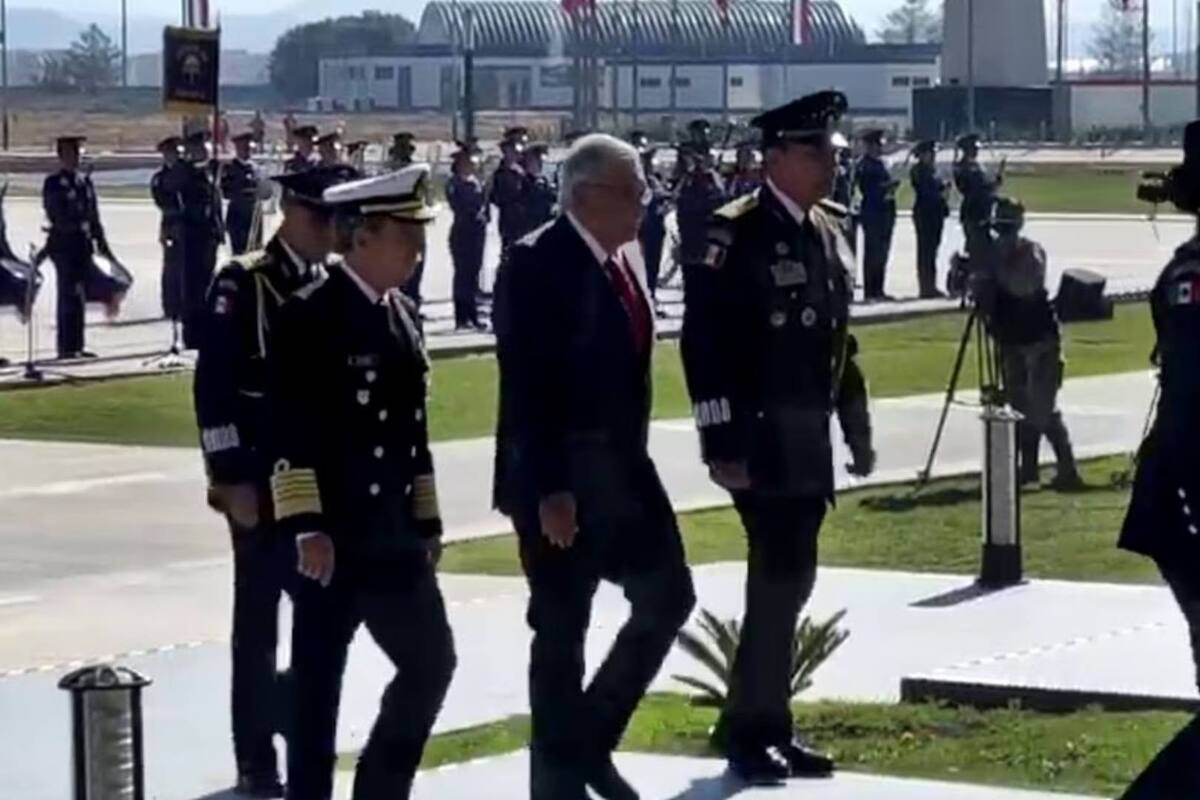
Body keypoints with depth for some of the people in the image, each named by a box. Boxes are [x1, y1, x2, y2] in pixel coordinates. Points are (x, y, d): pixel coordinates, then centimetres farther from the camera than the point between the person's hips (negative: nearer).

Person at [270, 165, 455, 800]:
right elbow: (289, 432, -17)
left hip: (395, 538, 8)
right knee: (317, 685, 0)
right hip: (331, 539, -8)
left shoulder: (403, 316, 13)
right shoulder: (309, 316, -12)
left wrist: (428, 523, 17)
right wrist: (306, 527, -21)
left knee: (431, 663, 8)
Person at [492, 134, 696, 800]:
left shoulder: (617, 258, 10)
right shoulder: (536, 264, -15)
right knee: (561, 632, 0)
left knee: (668, 598, 10)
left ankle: (591, 742, 23)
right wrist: (549, 490, -23)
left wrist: (630, 462, 14)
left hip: (623, 471, 8)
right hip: (559, 482, -8)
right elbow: (526, 387, -20)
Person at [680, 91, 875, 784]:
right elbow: (705, 346, -16)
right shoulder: (735, 234, -13)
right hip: (761, 439, -8)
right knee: (779, 578, -8)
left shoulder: (830, 231, 12)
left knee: (791, 580, 11)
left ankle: (768, 725, 19)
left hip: (810, 440, 8)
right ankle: (750, 728, 2)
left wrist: (858, 429, 15)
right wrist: (722, 445, -19)